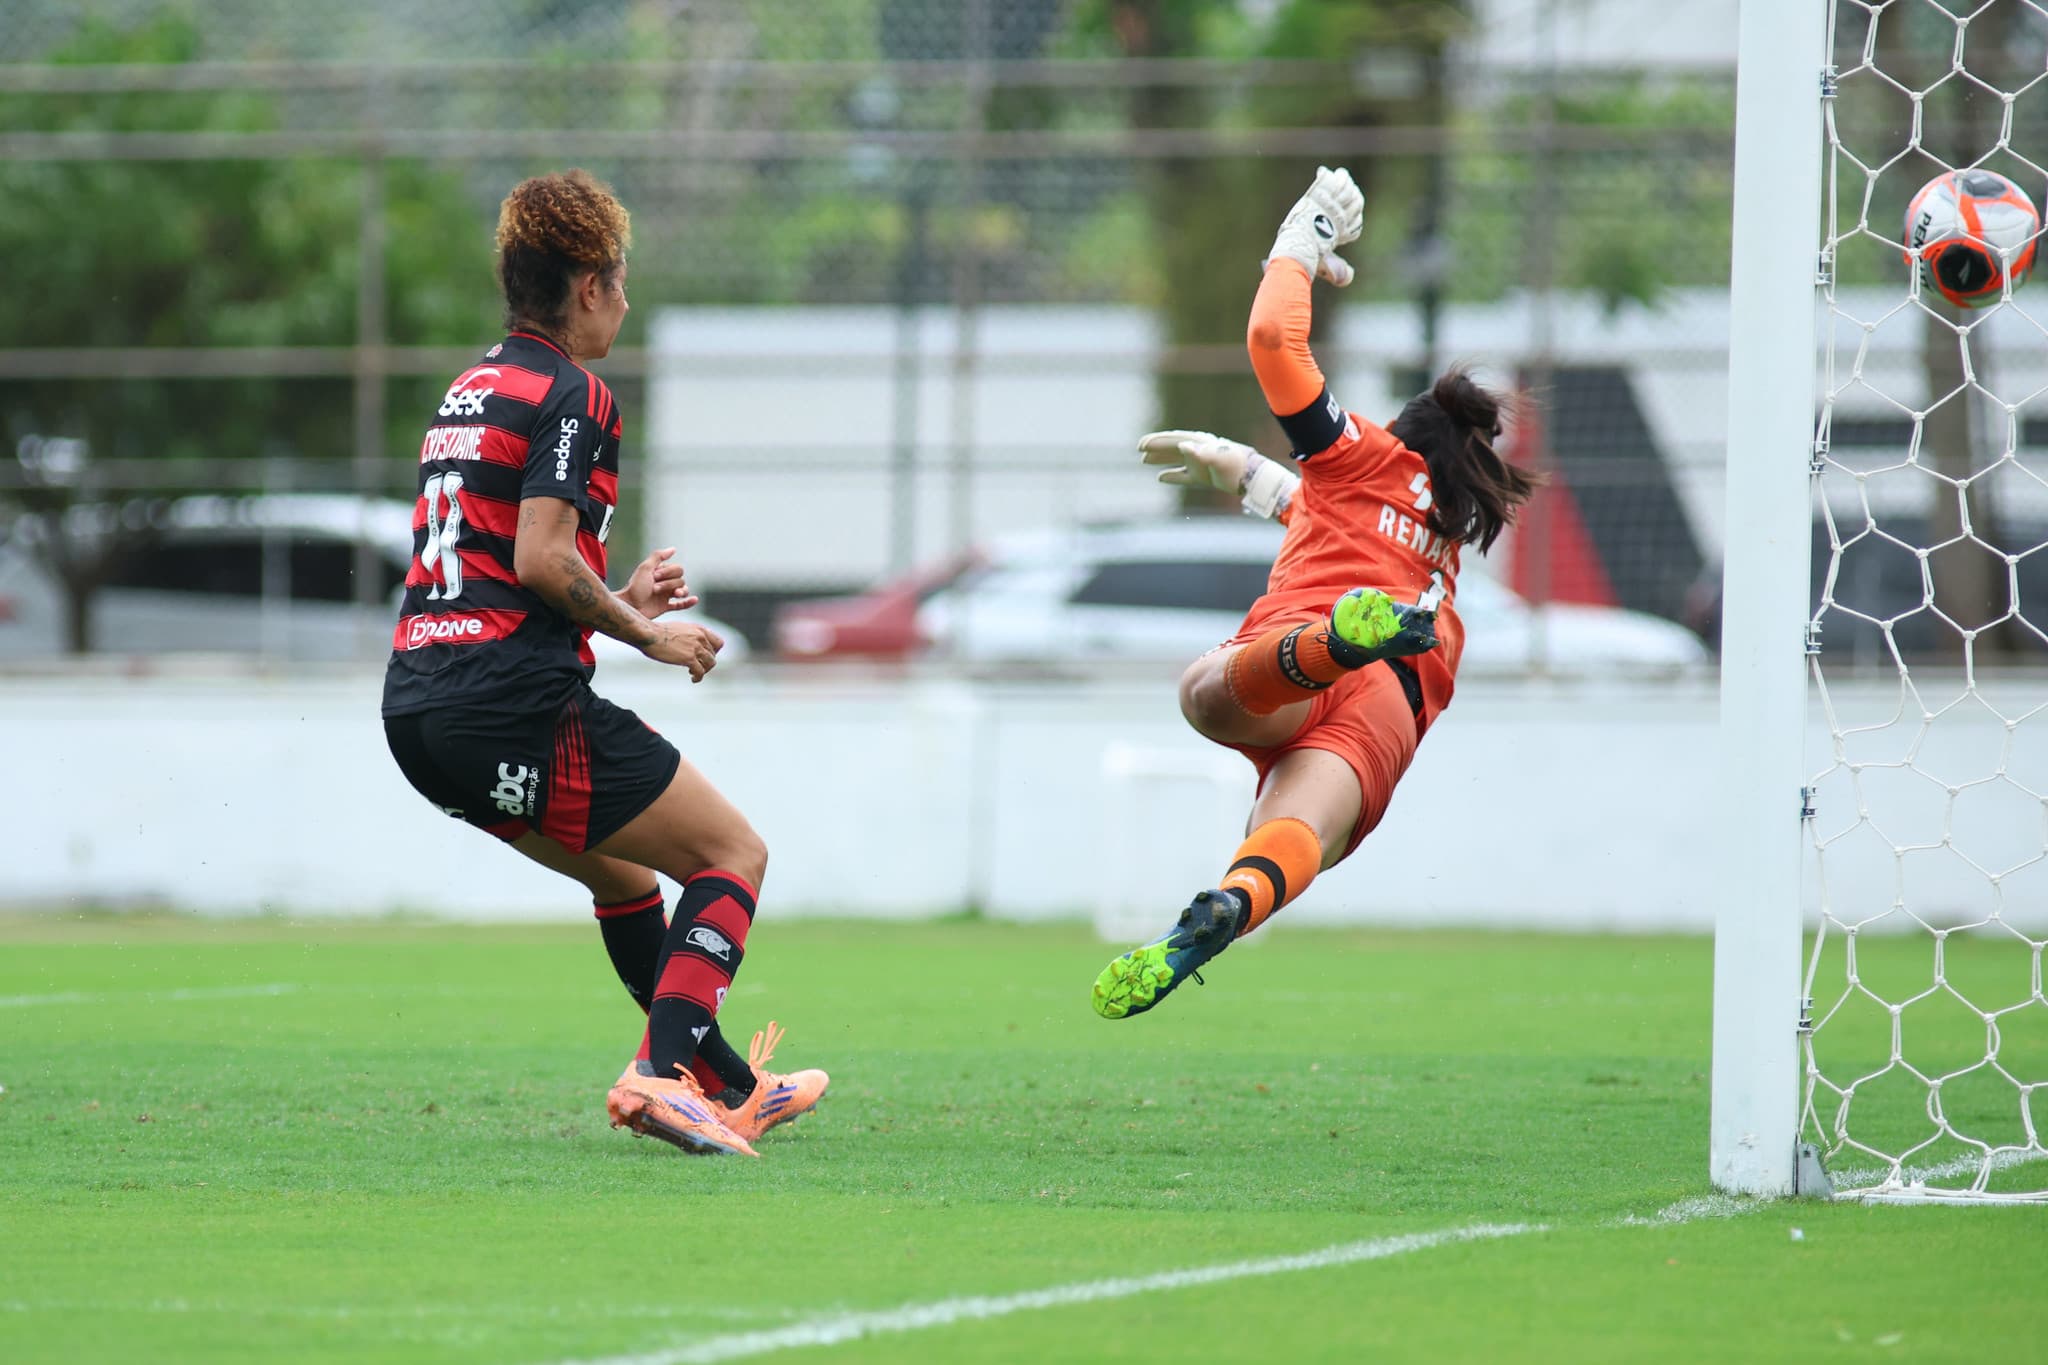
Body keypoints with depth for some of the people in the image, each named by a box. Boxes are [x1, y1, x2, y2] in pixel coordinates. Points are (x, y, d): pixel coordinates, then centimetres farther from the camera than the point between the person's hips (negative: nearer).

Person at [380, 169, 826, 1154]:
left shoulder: (471, 389, 20)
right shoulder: (569, 395, -7)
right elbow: (542, 557, -18)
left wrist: (620, 605, 23)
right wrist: (649, 634, -5)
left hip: (418, 704, 9)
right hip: (514, 703, -9)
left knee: (623, 870, 29)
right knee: (733, 853, 2)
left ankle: (725, 1084, 35)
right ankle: (662, 1073, -15)